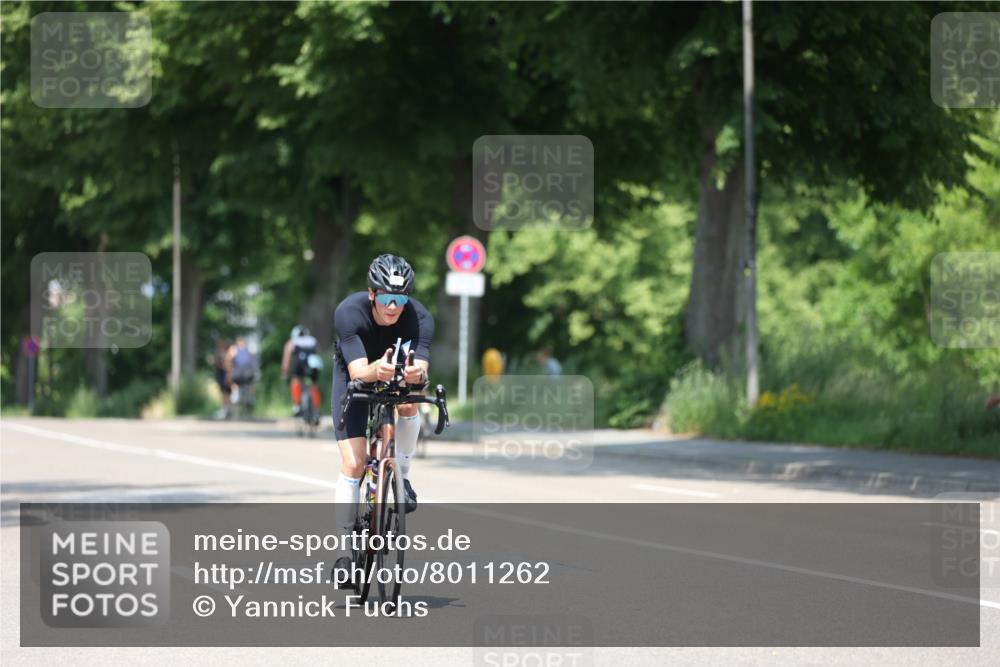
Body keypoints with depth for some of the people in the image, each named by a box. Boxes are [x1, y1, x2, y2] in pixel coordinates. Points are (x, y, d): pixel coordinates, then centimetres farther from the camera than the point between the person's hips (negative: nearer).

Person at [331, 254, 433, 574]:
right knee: (353, 464, -12)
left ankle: (401, 476, -11)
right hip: (355, 377, -1)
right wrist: (377, 370, -63)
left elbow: (421, 368, -41)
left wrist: (417, 374, -64)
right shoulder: (349, 312, -33)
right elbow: (358, 370, -41)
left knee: (408, 402, -34)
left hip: (399, 371, 1)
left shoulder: (419, 318, -30)